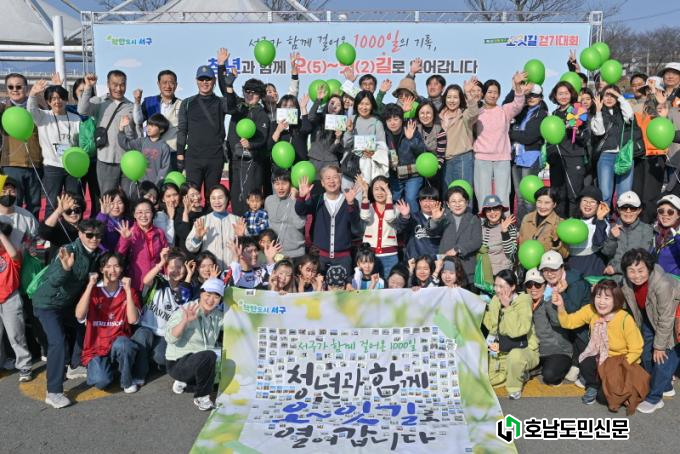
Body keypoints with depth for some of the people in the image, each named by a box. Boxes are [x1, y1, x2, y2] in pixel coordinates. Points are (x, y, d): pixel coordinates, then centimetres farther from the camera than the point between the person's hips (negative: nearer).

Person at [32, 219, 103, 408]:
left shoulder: (96, 254, -6)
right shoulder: (69, 251, -28)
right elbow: (53, 281, -38)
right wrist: (65, 268, -55)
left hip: (68, 302, 8)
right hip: (48, 302, -8)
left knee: (82, 329, 20)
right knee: (58, 342, -20)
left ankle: (75, 366, 45)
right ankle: (53, 392, -15)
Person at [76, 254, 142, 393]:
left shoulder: (128, 291, 3)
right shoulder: (93, 291, 1)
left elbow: (133, 320, -12)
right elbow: (79, 316, -16)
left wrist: (128, 290, -16)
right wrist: (90, 285, -18)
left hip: (119, 343, 0)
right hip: (96, 347, 0)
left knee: (121, 344, -37)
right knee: (101, 381, -27)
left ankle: (127, 381, -10)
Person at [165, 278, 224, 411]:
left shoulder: (218, 315, 2)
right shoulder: (186, 311, -17)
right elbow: (170, 338, -26)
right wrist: (185, 321, -41)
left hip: (201, 362, 8)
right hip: (178, 363, -8)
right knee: (208, 356, -33)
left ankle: (186, 380, 16)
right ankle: (201, 397, -10)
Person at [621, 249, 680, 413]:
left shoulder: (663, 284, -39)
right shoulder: (626, 284, -21)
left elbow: (666, 319, -29)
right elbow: (632, 310, -3)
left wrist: (659, 346, -20)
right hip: (650, 318, 6)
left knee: (663, 357, -9)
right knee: (647, 354, 13)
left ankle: (654, 398, 7)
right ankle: (665, 387, 36)